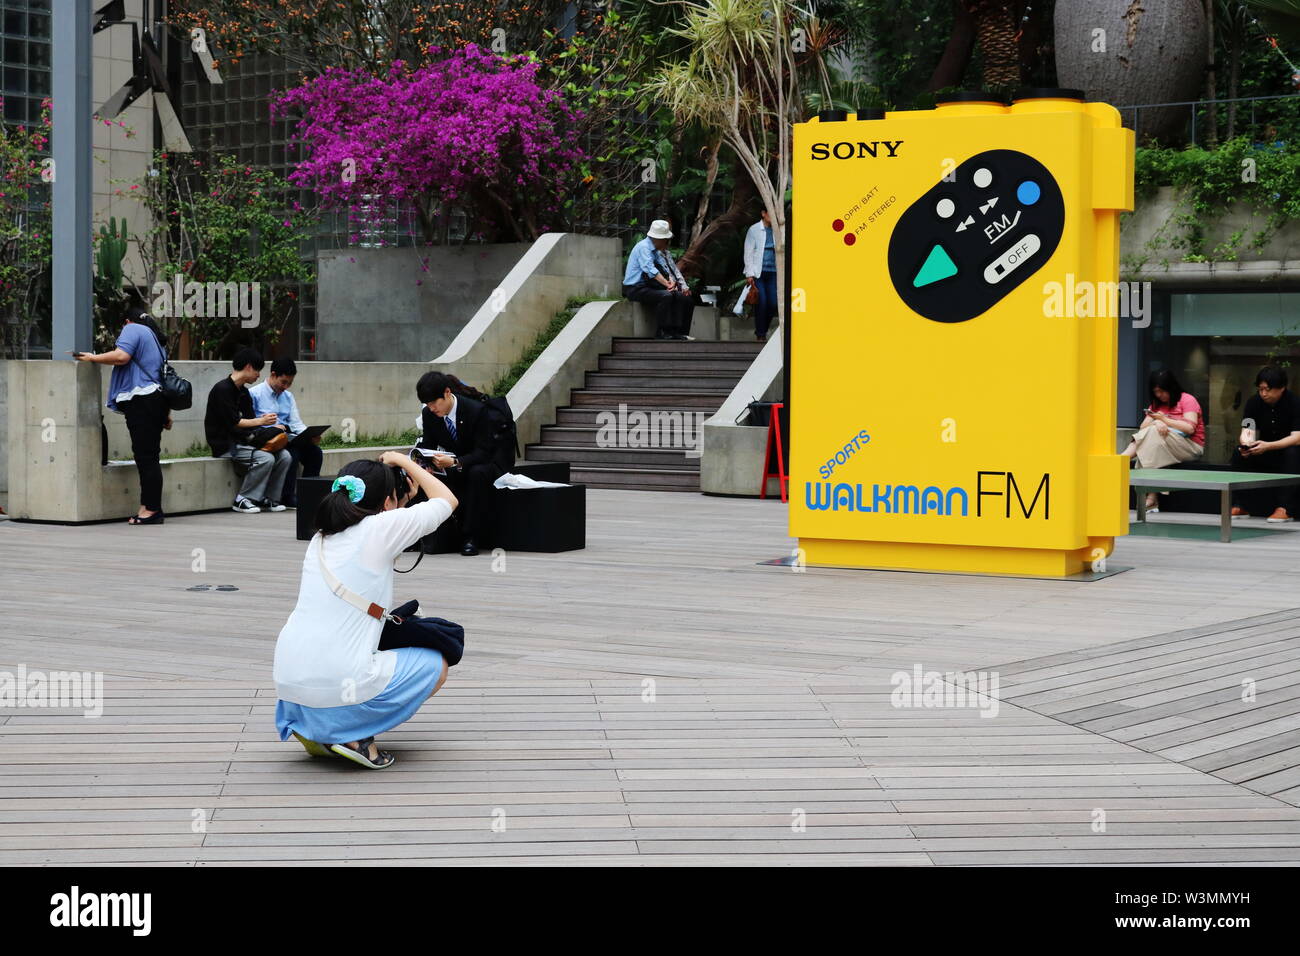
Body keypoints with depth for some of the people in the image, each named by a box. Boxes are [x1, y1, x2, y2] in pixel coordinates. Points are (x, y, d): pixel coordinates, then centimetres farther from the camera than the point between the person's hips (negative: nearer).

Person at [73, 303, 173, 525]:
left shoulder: (132, 330, 0)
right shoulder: (156, 337, 27)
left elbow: (122, 356, -18)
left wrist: (93, 358, -5)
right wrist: (166, 413, 31)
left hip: (141, 400, -9)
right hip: (157, 398, 9)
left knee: (146, 456, -10)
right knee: (149, 456, 9)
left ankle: (152, 509, -11)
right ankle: (150, 507, 9)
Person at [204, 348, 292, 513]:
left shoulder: (243, 392, 17)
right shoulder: (223, 389, -12)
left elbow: (248, 420, 13)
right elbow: (232, 423, -17)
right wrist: (261, 421, -11)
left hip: (243, 440, 9)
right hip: (225, 444, -9)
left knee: (284, 456, -7)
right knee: (266, 458, -27)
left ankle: (268, 499, -1)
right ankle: (243, 500, -15)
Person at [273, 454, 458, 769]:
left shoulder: (321, 538, 16)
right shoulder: (380, 528, -3)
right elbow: (447, 501, 10)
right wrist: (404, 462, 22)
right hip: (339, 690, -7)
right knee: (436, 666, 18)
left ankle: (314, 731, 17)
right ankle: (355, 734, 1)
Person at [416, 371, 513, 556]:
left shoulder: (478, 411, -28)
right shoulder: (428, 414, -11)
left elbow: (483, 453, -29)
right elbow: (428, 445, -2)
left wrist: (454, 462, -46)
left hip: (490, 460, -5)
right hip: (455, 462, 6)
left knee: (478, 473, -39)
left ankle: (470, 537, -32)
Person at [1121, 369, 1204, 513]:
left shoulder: (1187, 400, -2)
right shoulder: (1156, 404, 17)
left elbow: (1190, 428, -16)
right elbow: (1143, 427, 3)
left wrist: (1164, 419, -10)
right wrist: (1156, 422, -20)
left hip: (1192, 446, -6)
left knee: (1153, 434, -28)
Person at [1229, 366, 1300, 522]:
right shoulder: (1254, 402, -6)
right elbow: (1247, 432, -10)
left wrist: (1268, 446, -42)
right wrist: (1246, 444, -36)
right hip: (1265, 451, 4)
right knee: (1239, 453, -20)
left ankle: (1285, 508, -35)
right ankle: (1241, 505, -16)